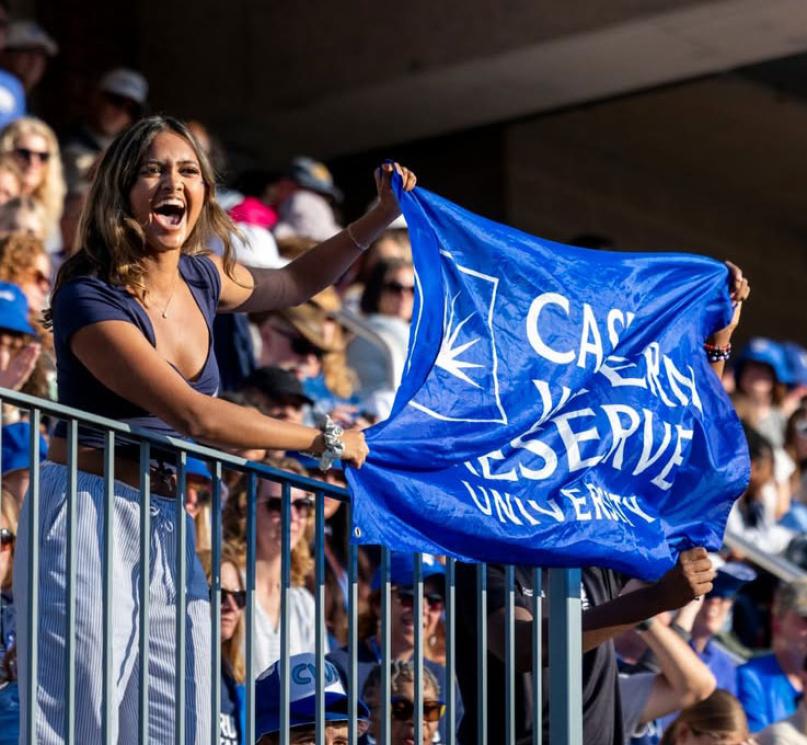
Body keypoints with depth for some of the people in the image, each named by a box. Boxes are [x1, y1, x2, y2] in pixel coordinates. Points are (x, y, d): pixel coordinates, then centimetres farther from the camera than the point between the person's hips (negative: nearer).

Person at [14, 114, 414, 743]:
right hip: (87, 518, -7)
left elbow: (292, 284, 30)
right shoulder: (89, 298, -16)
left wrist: (382, 218, 19)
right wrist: (324, 443, -12)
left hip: (166, 525, 7)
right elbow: (195, 416, -22)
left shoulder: (200, 279, 7)